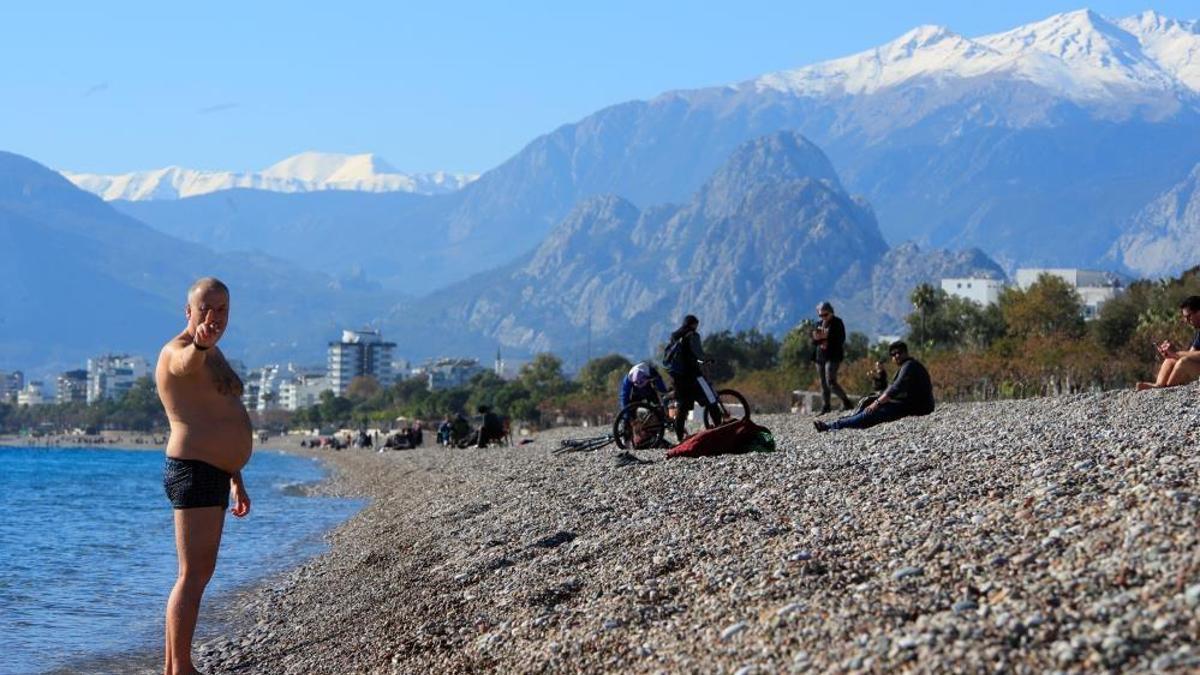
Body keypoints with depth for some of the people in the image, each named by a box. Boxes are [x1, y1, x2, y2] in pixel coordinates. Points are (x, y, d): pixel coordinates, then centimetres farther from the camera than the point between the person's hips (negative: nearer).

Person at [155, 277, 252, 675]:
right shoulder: (179, 352, -10)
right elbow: (185, 362, -38)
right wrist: (200, 344, -60)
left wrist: (236, 480, 28)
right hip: (194, 472, -10)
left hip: (213, 475, 10)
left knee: (200, 572, 14)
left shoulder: (213, 355, 20)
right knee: (193, 574, -12)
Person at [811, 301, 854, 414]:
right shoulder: (820, 324, 15)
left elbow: (841, 339, -13)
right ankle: (825, 407, 13)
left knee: (831, 382, -16)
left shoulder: (837, 323, -3)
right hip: (820, 357, 7)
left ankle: (846, 402, -6)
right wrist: (816, 338, -9)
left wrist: (827, 336, -21)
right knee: (823, 383, 8)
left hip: (833, 357, -7)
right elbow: (814, 342, 15)